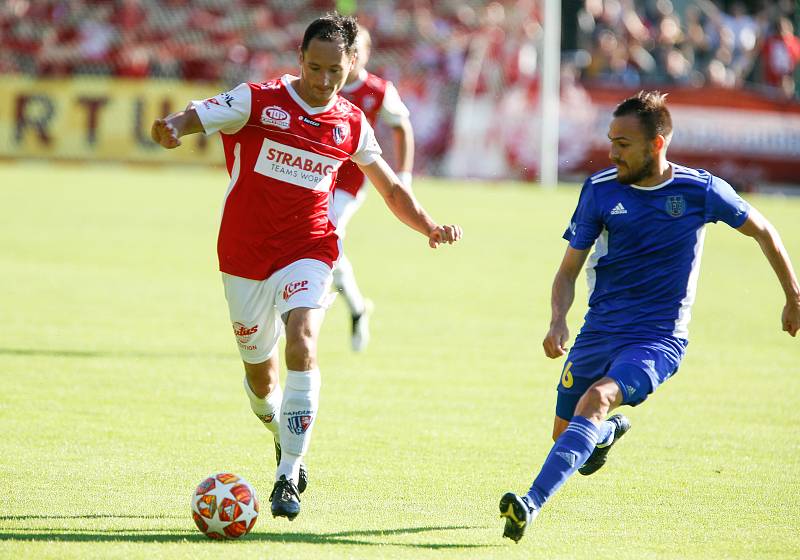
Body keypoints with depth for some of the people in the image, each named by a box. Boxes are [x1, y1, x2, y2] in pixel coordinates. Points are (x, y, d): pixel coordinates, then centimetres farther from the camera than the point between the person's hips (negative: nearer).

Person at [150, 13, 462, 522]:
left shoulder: (352, 124, 3)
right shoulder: (257, 100, -6)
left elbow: (391, 188, 17)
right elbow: (195, 117, -16)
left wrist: (431, 228, 2)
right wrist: (172, 128, -41)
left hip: (306, 251, 0)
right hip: (245, 255, 0)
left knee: (302, 342, -26)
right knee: (258, 370, 11)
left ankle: (289, 477, -24)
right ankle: (284, 438, 46)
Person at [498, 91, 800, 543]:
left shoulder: (699, 190, -8)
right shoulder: (600, 190, -2)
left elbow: (762, 231, 8)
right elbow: (569, 270, 4)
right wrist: (558, 322, -15)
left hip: (659, 339, -4)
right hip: (599, 331, 4)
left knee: (596, 399, -29)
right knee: (565, 433, 9)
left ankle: (533, 504, -37)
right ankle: (609, 432, 46)